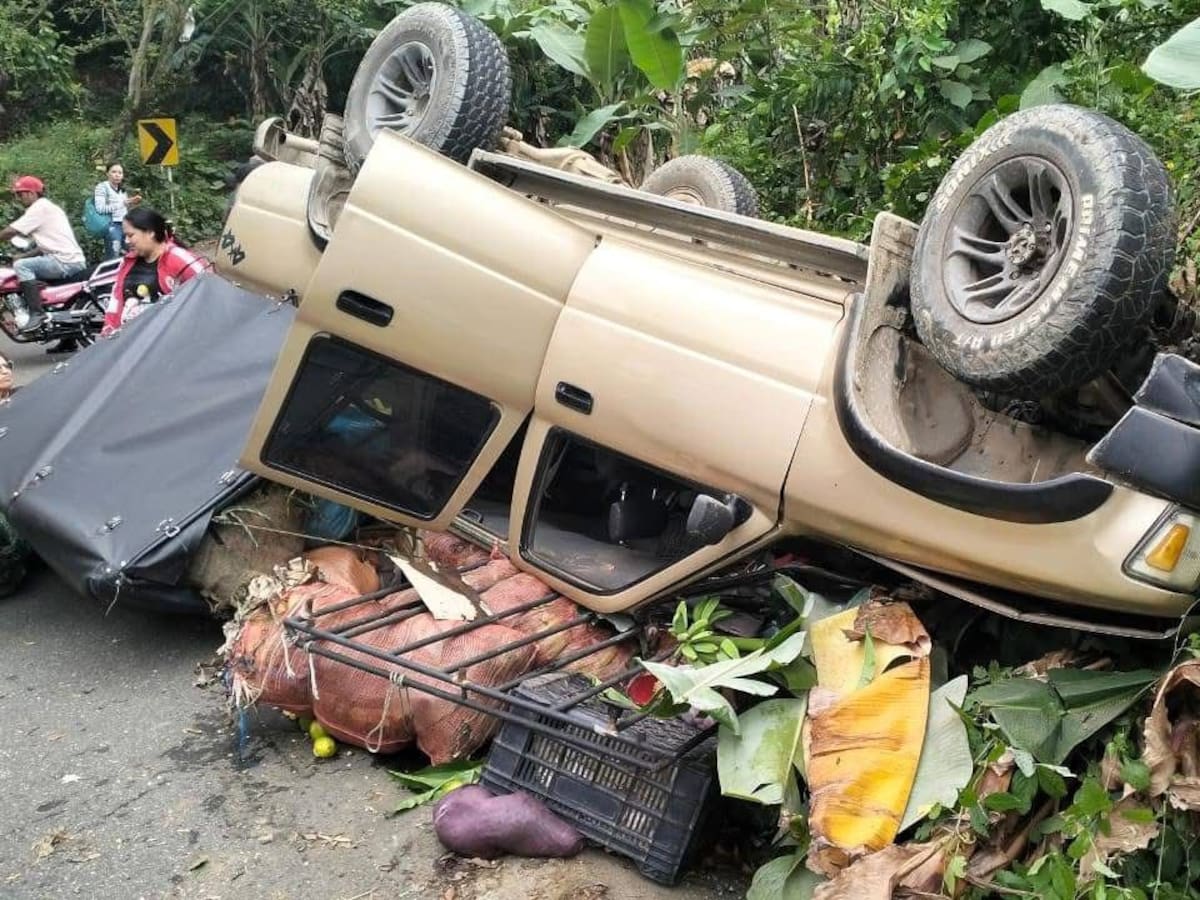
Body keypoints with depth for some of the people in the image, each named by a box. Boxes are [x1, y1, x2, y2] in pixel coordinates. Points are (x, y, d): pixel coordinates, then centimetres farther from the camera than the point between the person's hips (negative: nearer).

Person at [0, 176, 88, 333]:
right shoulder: (49, 207, 24)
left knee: (21, 266, -20)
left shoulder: (39, 208, -7)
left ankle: (36, 314, -22)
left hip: (65, 260, -11)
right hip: (73, 259, 11)